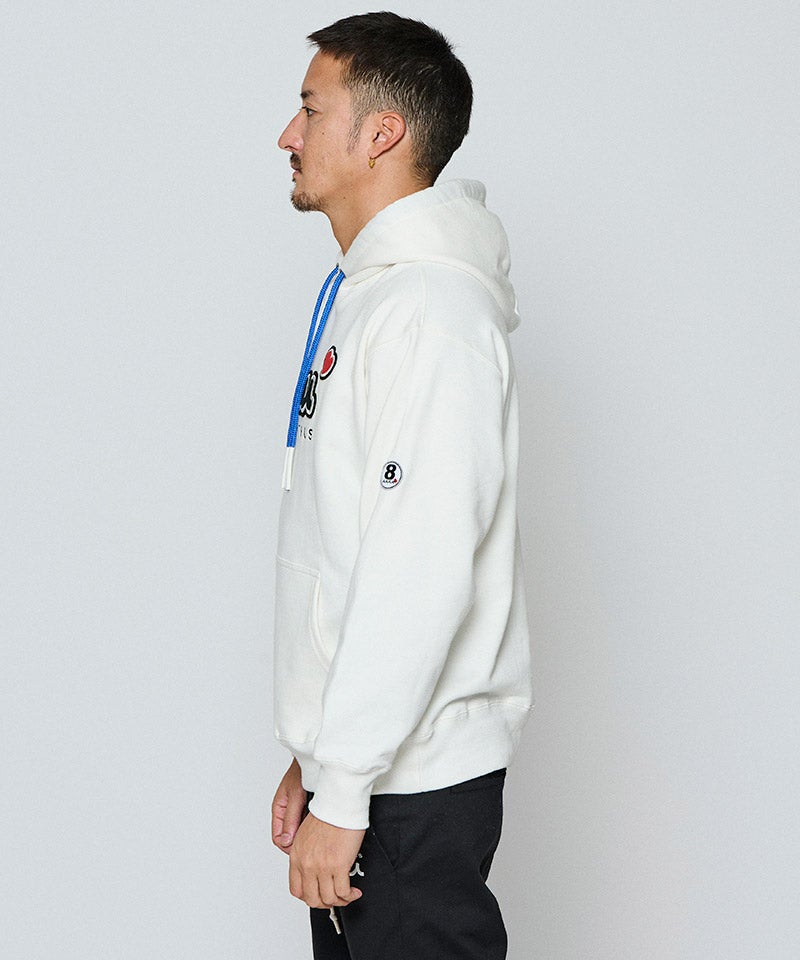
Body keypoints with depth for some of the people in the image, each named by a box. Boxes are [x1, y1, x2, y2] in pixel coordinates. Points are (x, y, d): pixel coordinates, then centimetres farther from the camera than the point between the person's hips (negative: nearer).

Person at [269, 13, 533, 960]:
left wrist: (342, 794, -21)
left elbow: (420, 579, -23)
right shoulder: (364, 296, 16)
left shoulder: (431, 311, -16)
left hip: (414, 785, -9)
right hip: (357, 760, 9)